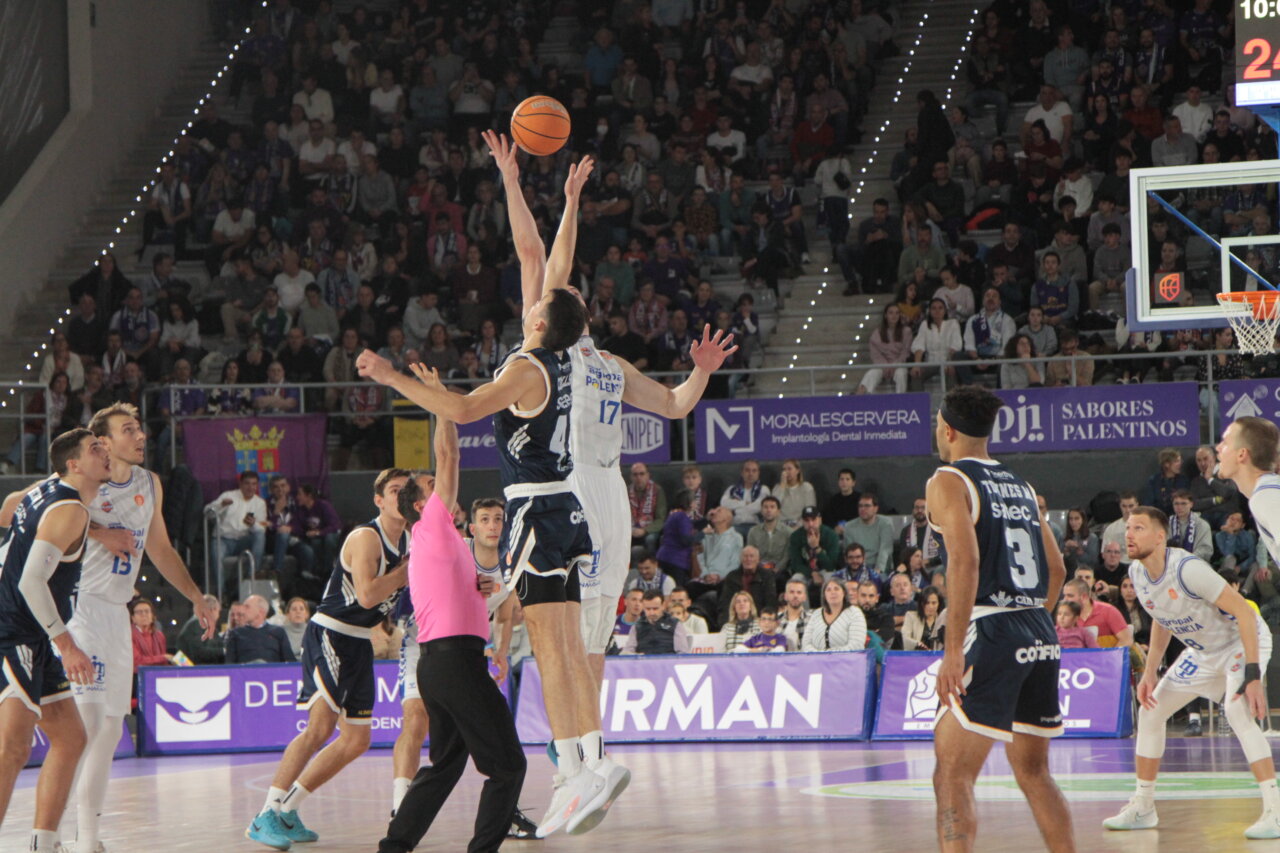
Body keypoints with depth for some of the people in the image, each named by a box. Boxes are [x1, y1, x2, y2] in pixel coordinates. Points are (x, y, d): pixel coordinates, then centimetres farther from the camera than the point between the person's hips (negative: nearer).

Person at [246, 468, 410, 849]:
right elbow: (368, 595, -27)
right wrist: (409, 569, -19)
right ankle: (265, 817, -21)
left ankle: (287, 809, 18)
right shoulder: (366, 537, -16)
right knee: (320, 727, -22)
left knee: (356, 741, 10)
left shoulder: (410, 541, 11)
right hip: (329, 635, -10)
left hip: (358, 643, 10)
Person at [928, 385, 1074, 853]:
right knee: (1033, 771, 19)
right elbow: (1057, 570, 17)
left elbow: (965, 561, -17)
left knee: (951, 775, -6)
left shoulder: (948, 481, -3)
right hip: (1042, 633, 7)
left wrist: (954, 651, -18)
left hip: (992, 635, -7)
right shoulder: (1021, 487, 18)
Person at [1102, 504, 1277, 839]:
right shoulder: (1137, 573, -7)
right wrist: (1150, 673, 5)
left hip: (1243, 641, -9)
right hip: (1203, 651, 9)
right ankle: (1142, 807, 21)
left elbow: (1244, 612, -32)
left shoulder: (1187, 569, -33)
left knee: (1237, 711, -31)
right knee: (1150, 711, 8)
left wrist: (1253, 676, -36)